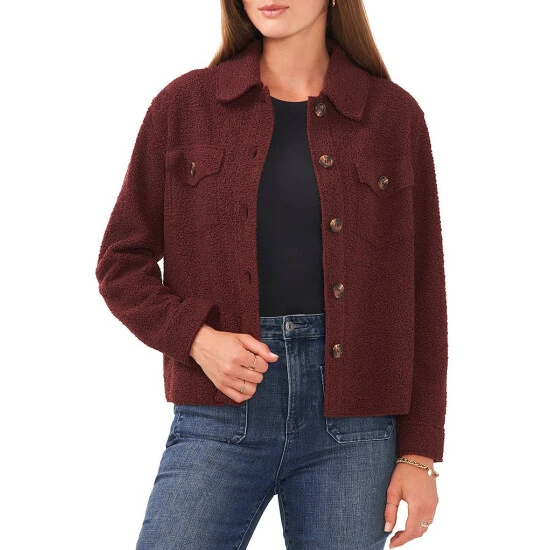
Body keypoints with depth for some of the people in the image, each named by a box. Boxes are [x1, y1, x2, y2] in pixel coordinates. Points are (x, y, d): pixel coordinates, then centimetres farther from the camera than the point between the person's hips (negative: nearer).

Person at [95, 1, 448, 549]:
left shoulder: (393, 114, 4)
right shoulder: (184, 104, 5)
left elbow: (422, 293, 4)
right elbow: (121, 262, 7)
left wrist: (419, 454, 2)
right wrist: (195, 336, -11)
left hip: (352, 428, 0)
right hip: (220, 419, 0)